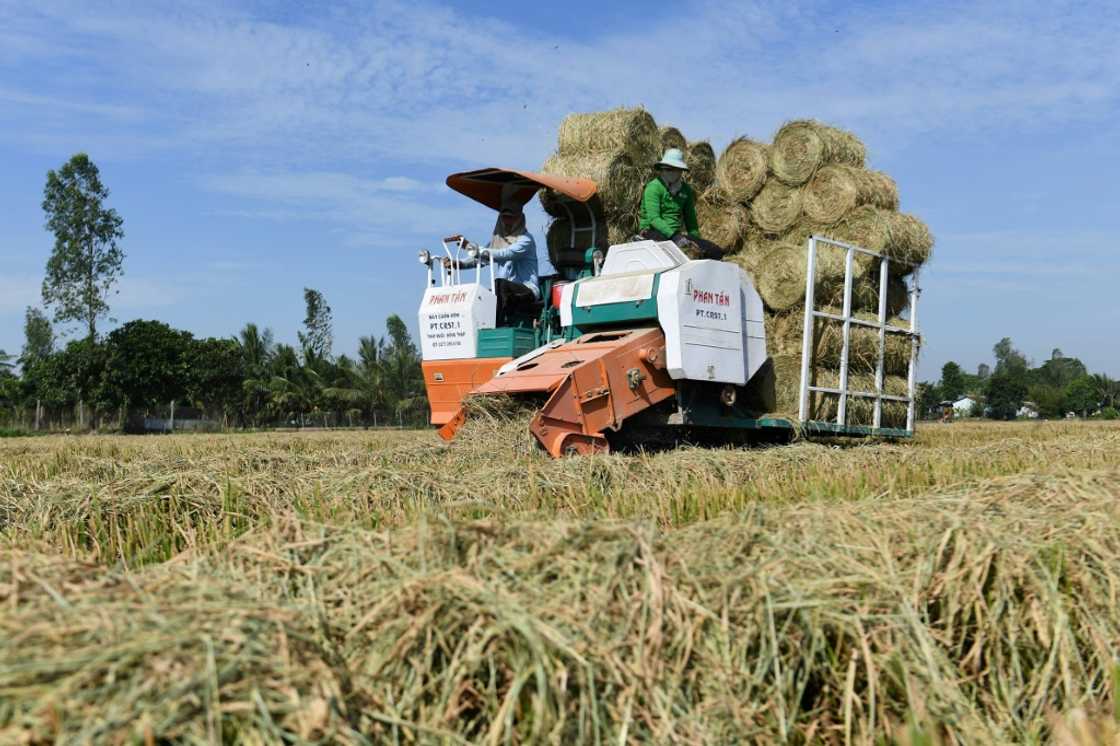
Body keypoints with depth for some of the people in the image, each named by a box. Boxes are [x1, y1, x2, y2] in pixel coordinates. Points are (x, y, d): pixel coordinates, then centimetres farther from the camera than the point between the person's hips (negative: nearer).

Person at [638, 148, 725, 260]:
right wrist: (674, 236, -30)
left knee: (716, 252, -15)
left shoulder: (686, 190, 14)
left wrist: (697, 241, 12)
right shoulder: (653, 187, -6)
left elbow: (690, 218, 22)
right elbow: (653, 218, -18)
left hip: (676, 233, 6)